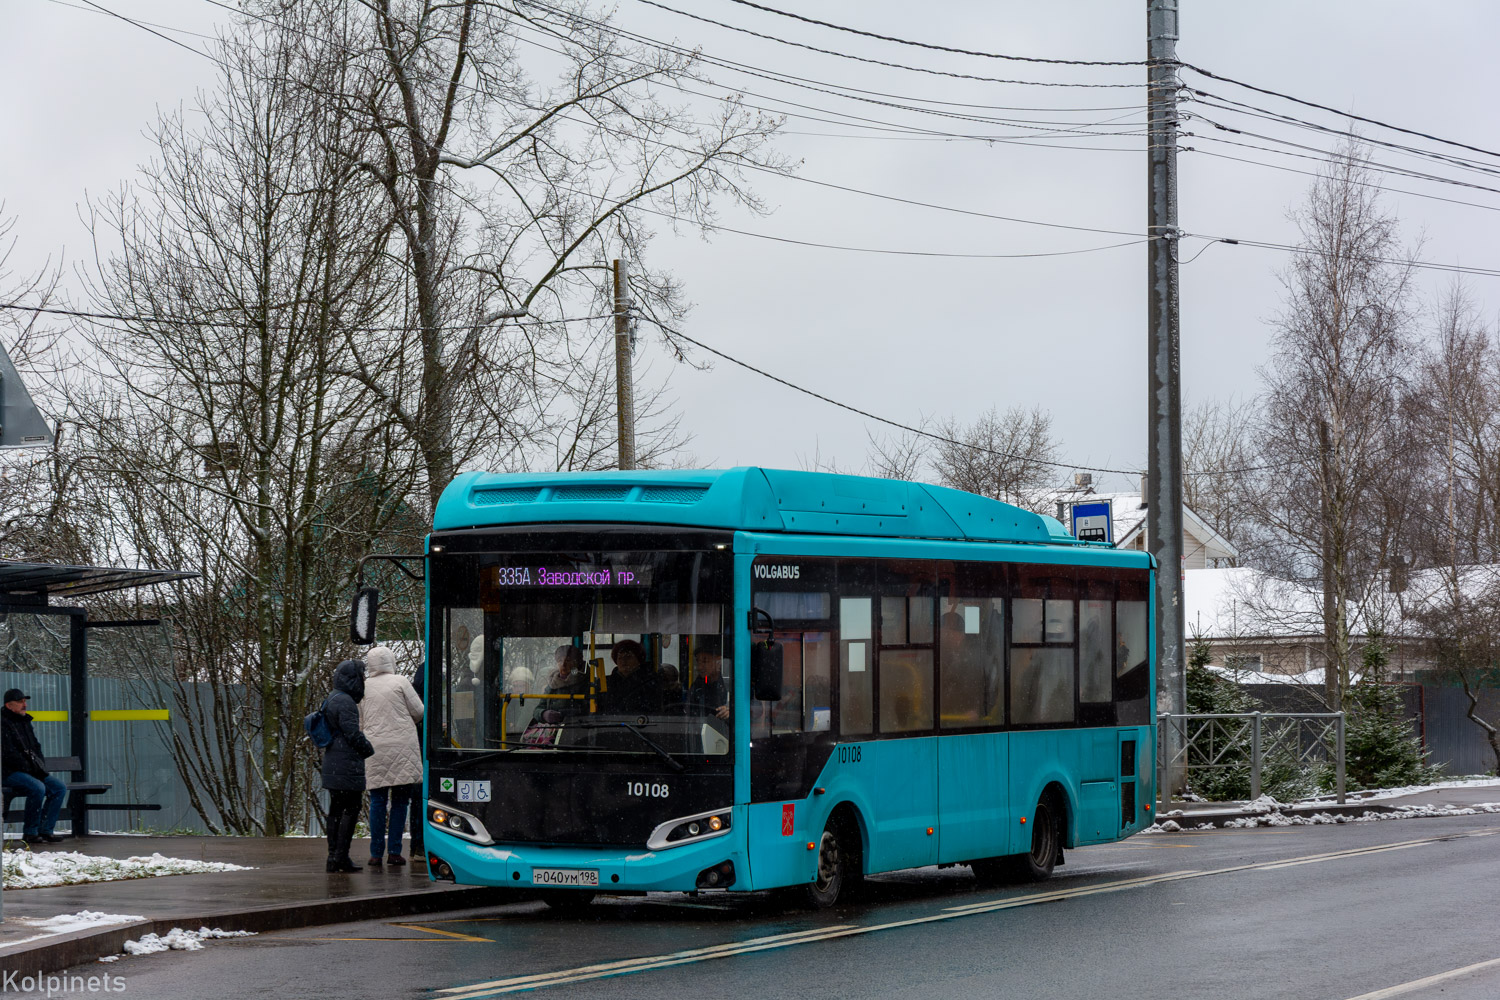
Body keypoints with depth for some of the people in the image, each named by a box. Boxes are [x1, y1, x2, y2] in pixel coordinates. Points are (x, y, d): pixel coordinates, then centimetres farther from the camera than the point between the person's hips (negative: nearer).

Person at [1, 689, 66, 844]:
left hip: (31, 772, 9)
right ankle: (30, 833, -21)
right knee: (37, 788, -33)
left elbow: (36, 748, 23)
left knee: (60, 788, -6)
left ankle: (45, 830, -9)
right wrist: (29, 769, -17)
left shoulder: (25, 722, 19)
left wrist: (40, 768, 5)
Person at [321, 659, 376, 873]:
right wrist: (369, 750, -3)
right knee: (351, 809, -6)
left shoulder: (332, 700, 17)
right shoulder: (345, 702, -15)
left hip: (332, 764, 10)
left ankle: (334, 856, 13)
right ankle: (341, 857, -8)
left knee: (336, 810, 11)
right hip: (347, 764, -10)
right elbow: (353, 733, -19)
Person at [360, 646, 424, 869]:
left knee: (378, 801, 5)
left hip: (374, 748, 2)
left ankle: (376, 854, 2)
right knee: (399, 800, 4)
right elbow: (418, 711, 3)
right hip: (402, 747, -2)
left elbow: (359, 723, 12)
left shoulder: (363, 687, 7)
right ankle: (394, 852, 1)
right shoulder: (400, 682, 0)